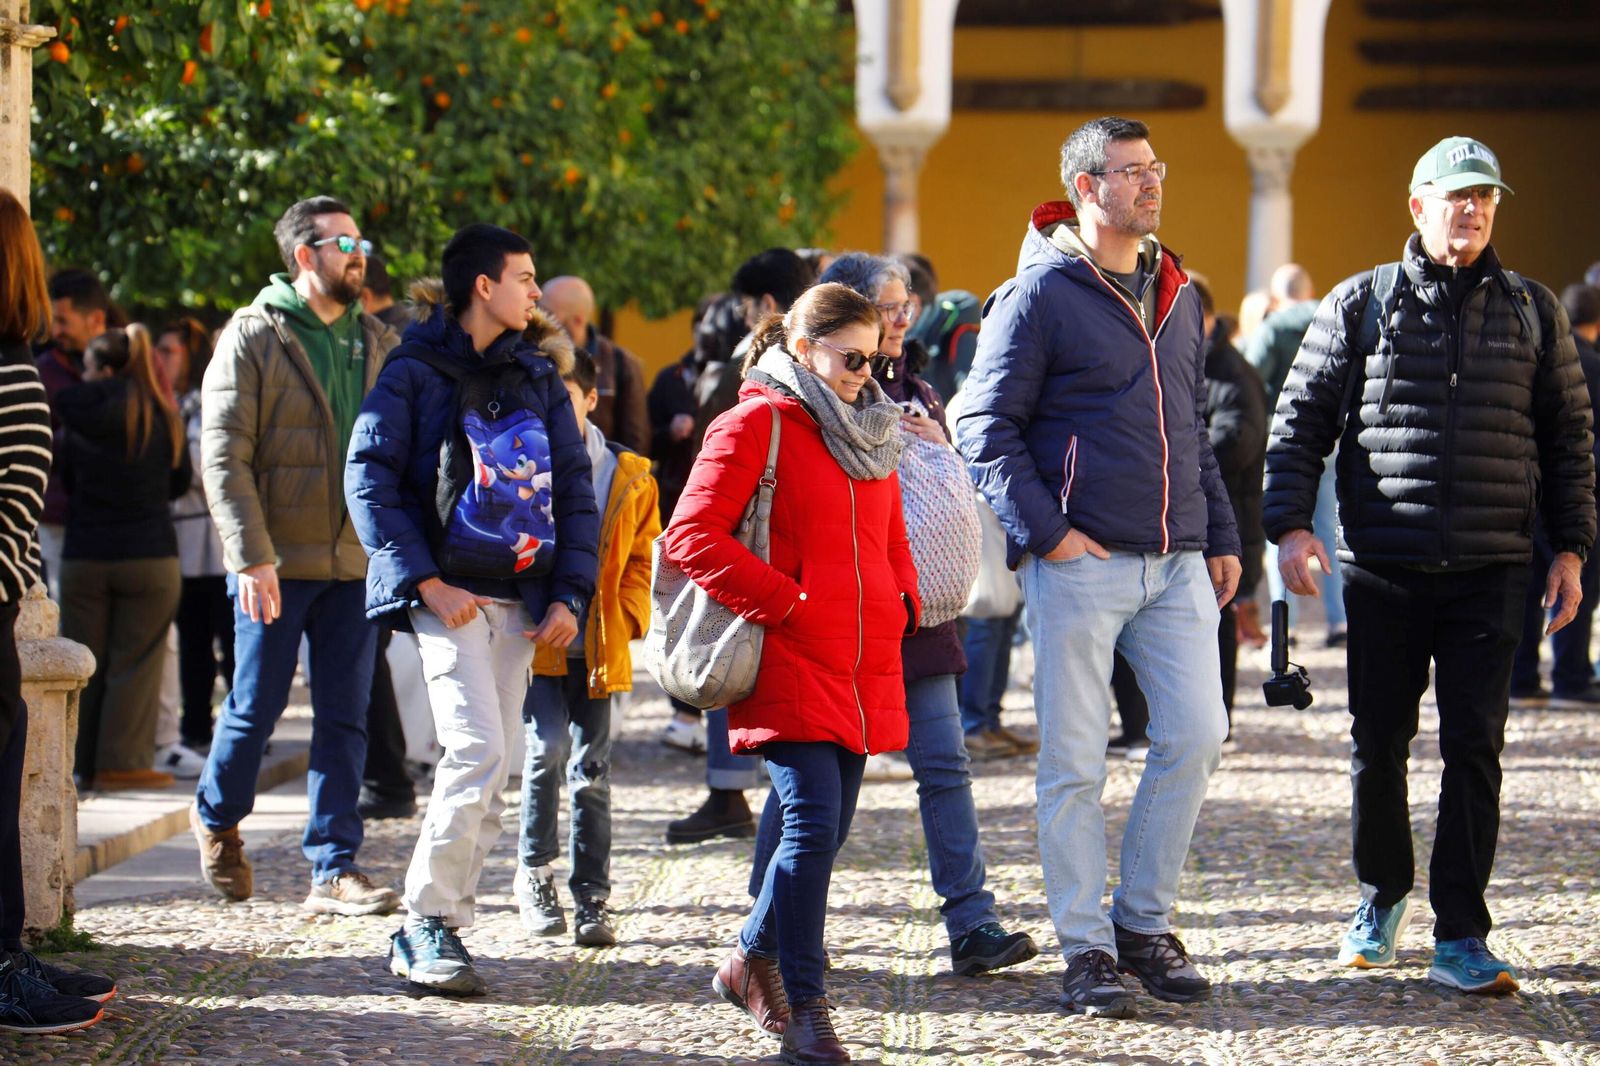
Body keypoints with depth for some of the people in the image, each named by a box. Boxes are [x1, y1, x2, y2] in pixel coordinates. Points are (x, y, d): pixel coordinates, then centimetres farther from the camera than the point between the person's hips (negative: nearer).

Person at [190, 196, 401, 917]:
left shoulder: (376, 343, 11)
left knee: (344, 719, 2)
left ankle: (334, 869, 6)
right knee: (256, 707, 5)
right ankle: (217, 816, 32)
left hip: (356, 561, 4)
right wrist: (251, 557, -17)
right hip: (277, 563, -4)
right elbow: (223, 454, -9)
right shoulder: (254, 337, -4)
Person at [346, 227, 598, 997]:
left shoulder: (538, 377, 14)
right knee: (476, 748, -18)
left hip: (520, 599, 6)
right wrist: (426, 581, -15)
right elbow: (369, 479, -8)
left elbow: (574, 489, 14)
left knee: (492, 772, 4)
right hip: (449, 593, -6)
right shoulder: (416, 372, -2)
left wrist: (568, 594, 2)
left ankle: (427, 936, 12)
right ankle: (428, 921, -8)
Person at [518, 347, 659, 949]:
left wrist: (627, 618, -2)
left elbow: (643, 557, 12)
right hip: (536, 643, -1)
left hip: (597, 646, 2)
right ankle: (533, 872, 6)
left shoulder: (629, 476, 5)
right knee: (548, 747, -14)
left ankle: (592, 897, 11)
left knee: (591, 770, 4)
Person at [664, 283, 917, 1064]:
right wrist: (782, 601, -14)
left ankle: (752, 962, 30)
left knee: (825, 829, 11)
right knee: (813, 822, -14)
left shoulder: (873, 433, 19)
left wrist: (901, 603, 10)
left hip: (862, 669, 8)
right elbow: (692, 536, -12)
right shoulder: (754, 425, -5)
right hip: (789, 667, -8)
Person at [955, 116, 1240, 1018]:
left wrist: (1221, 536, 15)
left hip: (1177, 563, 6)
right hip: (1081, 564, -5)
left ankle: (1145, 920, 15)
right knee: (1075, 763, -1)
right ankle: (1087, 948, 8)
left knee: (1197, 734, -1)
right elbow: (987, 429, -7)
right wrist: (1045, 531, -15)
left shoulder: (1178, 295, 16)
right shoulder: (1040, 295, -4)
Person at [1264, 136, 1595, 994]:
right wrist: (1290, 523, -5)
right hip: (1383, 570, 0)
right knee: (1376, 741, 6)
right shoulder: (1361, 305, 5)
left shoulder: (1531, 312, 9)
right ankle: (1382, 893, 29)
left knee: (1474, 747, -4)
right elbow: (1301, 417, 6)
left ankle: (1460, 935, 0)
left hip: (1490, 571, 0)